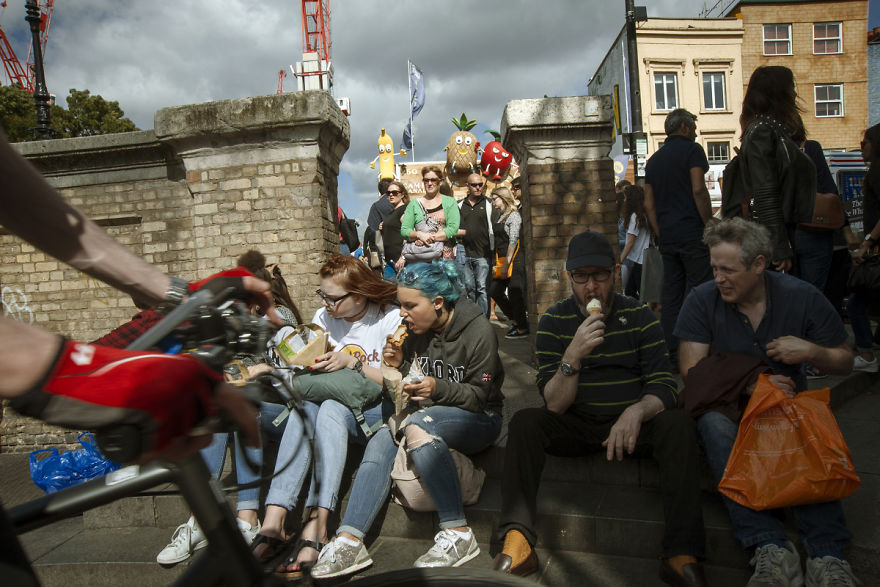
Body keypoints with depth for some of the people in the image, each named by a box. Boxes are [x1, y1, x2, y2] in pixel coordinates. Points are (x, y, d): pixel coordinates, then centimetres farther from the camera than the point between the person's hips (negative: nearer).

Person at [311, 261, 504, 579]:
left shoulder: (479, 331, -15)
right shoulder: (416, 330, 2)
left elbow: (478, 396, -12)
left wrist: (438, 389, -29)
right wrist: (400, 365, -10)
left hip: (478, 418, -5)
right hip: (428, 414, 6)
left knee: (417, 426, -36)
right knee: (380, 441, -24)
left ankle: (458, 533, -33)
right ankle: (349, 540, -27)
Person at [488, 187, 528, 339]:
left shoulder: (513, 215, -8)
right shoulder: (500, 217, 17)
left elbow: (513, 241, -14)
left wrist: (506, 264, -18)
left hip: (514, 261, -9)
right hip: (503, 261, 9)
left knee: (514, 294, -5)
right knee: (495, 291, 8)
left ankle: (522, 328, 6)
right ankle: (515, 320, 22)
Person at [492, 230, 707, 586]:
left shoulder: (639, 316, -1)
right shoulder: (554, 322, -5)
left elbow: (664, 386, -6)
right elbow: (555, 405, -11)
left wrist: (636, 412, -30)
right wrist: (573, 355, -30)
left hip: (630, 423, 1)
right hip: (575, 427, 0)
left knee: (678, 423, -28)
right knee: (524, 422, -26)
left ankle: (682, 554, -29)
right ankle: (517, 540, -33)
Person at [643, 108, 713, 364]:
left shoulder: (654, 159, 18)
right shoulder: (691, 150, -1)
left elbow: (648, 203, 14)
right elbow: (698, 190, -12)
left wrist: (660, 235, 15)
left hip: (666, 236, 6)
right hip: (692, 233, -6)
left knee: (670, 295, 7)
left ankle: (670, 355, 8)